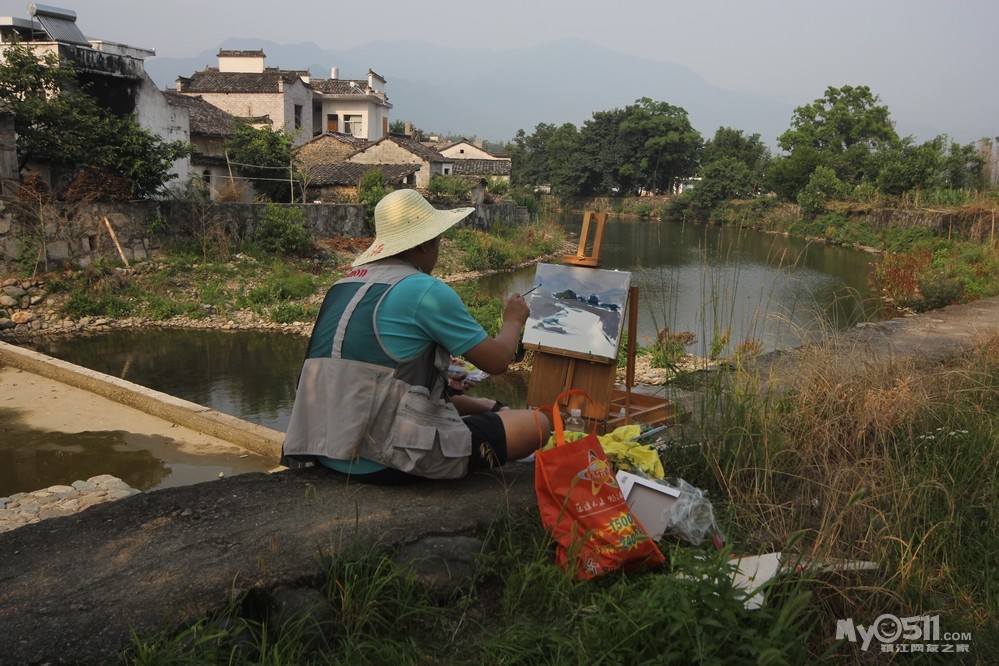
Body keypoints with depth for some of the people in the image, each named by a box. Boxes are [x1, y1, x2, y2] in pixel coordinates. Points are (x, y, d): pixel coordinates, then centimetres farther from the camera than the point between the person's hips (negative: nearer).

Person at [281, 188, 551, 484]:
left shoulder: (343, 286, 12)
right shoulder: (426, 290, -11)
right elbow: (497, 360, -2)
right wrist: (513, 321, 19)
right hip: (387, 458, -9)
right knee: (537, 424, 6)